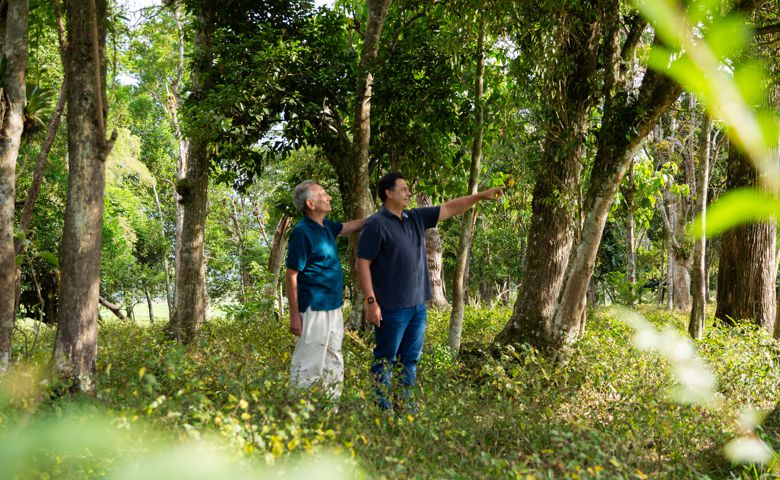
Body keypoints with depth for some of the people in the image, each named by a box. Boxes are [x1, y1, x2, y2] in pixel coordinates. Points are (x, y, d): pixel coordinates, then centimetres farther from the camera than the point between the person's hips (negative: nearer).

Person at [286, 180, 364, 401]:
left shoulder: (325, 226, 10)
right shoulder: (302, 232, -15)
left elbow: (351, 226, 31)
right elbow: (291, 276, -16)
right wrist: (294, 316, -18)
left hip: (333, 308, 9)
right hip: (314, 309, -9)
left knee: (334, 365, 15)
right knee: (308, 366, -6)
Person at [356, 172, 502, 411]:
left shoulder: (415, 218, 11)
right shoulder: (376, 225, -11)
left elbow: (449, 208, 17)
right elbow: (362, 264, -14)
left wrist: (481, 196, 11)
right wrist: (371, 301, -18)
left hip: (417, 305, 8)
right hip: (391, 308, -8)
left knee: (410, 360, 13)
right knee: (385, 360, 1)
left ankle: (407, 406, 22)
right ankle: (384, 409, 7)